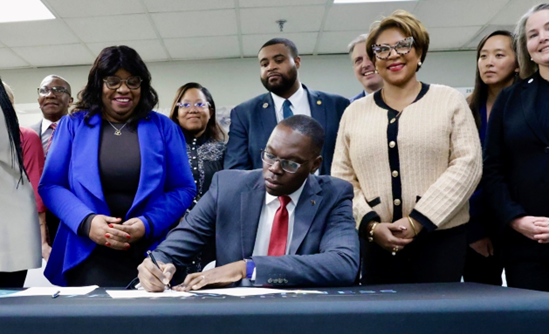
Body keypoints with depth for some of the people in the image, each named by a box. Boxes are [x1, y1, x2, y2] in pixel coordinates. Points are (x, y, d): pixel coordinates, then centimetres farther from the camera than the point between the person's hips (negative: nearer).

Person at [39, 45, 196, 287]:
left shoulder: (164, 128, 5)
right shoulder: (72, 125, 7)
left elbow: (183, 189, 3)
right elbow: (50, 185, 4)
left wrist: (148, 224, -14)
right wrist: (86, 222, -14)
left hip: (148, 258, 0)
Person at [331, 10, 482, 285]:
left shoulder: (449, 101, 6)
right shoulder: (354, 113, 10)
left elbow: (467, 165, -4)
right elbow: (342, 179, 6)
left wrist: (416, 221, -12)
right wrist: (371, 225, -9)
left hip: (441, 239, -1)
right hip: (377, 243, 2)